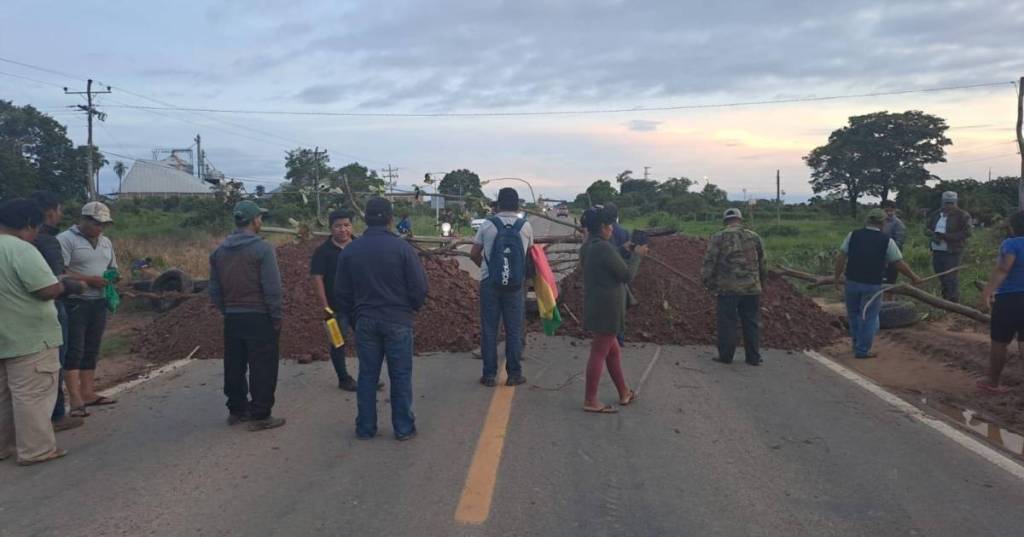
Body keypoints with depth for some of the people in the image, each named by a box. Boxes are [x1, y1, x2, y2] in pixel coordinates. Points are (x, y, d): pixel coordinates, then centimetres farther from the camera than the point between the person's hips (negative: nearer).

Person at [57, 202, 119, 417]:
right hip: (74, 303, -7)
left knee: (91, 350, 11)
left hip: (98, 302, 7)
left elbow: (113, 269, 22)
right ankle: (76, 400, -8)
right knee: (74, 350, -7)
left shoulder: (105, 242, 14)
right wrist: (89, 280, -21)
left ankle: (87, 393, 18)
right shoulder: (65, 239, -10)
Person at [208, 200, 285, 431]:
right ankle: (260, 415, 3)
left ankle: (236, 410, 26)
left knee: (235, 367, 15)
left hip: (232, 318, 7)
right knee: (262, 368, 0)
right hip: (259, 317, -7)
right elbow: (272, 288, -16)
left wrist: (226, 311, 18)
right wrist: (276, 317, -8)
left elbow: (214, 289, 11)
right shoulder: (262, 248, -13)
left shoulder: (219, 251, 8)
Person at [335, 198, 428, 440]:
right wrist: (411, 309, 9)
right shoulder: (402, 247, -11)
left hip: (365, 322, 3)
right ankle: (403, 428, 11)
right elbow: (419, 286, -9)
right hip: (398, 321, -3)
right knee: (400, 376, 6)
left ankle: (365, 427, 17)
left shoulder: (350, 251, 1)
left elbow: (342, 293, 5)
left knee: (367, 375, 11)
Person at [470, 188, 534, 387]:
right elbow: (530, 253, 6)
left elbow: (474, 254, 1)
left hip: (489, 283, 0)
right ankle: (514, 374, 14)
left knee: (489, 329, 7)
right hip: (516, 285, 0)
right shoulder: (526, 227, -2)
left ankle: (489, 374, 11)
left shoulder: (487, 225, -4)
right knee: (514, 330, 9)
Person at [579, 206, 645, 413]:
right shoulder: (603, 248, -20)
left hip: (596, 306, 10)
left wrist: (630, 255, 14)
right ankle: (590, 400, 5)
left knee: (613, 351, 19)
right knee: (599, 353, -2)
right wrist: (637, 256, 0)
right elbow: (627, 275, -14)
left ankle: (624, 393, 31)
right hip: (607, 308, -10)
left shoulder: (587, 247, 10)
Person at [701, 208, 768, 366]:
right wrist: (760, 283, 25)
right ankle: (753, 357, 16)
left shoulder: (718, 238, -3)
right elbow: (763, 265, 13)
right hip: (751, 288, 3)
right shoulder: (754, 237, 8)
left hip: (727, 288, -3)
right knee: (752, 323, 10)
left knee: (727, 323, 6)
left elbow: (709, 263, -6)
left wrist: (709, 283, 5)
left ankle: (725, 356, 11)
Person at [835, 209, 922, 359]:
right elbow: (900, 264, 0)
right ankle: (862, 350, 11)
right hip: (872, 285, -3)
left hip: (852, 281, 3)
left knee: (853, 314, 19)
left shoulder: (853, 235, 2)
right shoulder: (887, 241, -3)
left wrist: (837, 277, 11)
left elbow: (840, 258, 1)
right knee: (868, 317, 8)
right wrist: (913, 277, 15)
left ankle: (857, 345, 30)